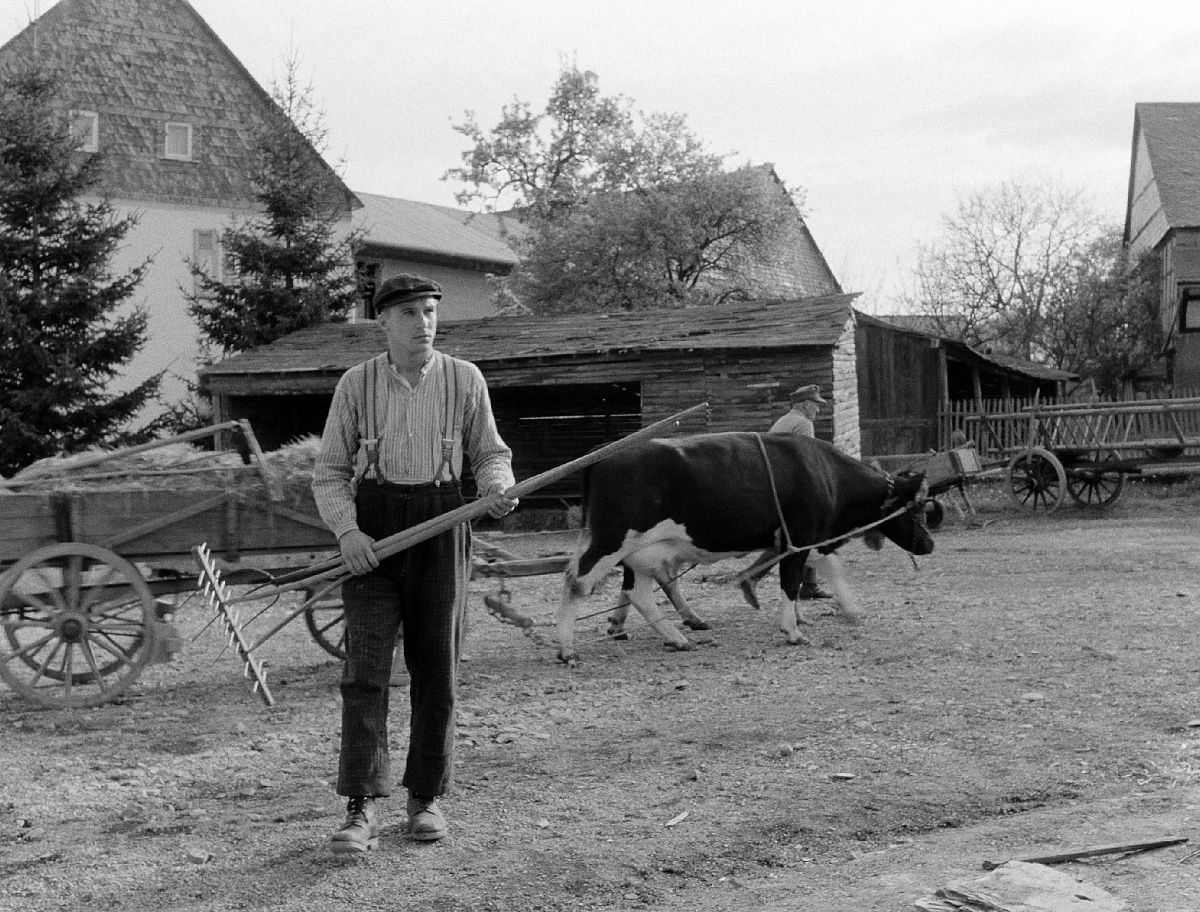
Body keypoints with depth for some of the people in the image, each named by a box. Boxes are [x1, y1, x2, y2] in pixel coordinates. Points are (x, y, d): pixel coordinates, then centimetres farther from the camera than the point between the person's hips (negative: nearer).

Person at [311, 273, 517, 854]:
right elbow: (330, 473, 2)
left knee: (435, 669, 5)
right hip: (371, 532, -1)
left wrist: (499, 490, -15)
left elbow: (490, 454, 8)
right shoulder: (356, 384, 0)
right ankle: (362, 810, -9)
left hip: (439, 528, 1)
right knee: (365, 666, -10)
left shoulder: (464, 380, 1)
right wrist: (346, 531, -14)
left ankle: (426, 796, 20)